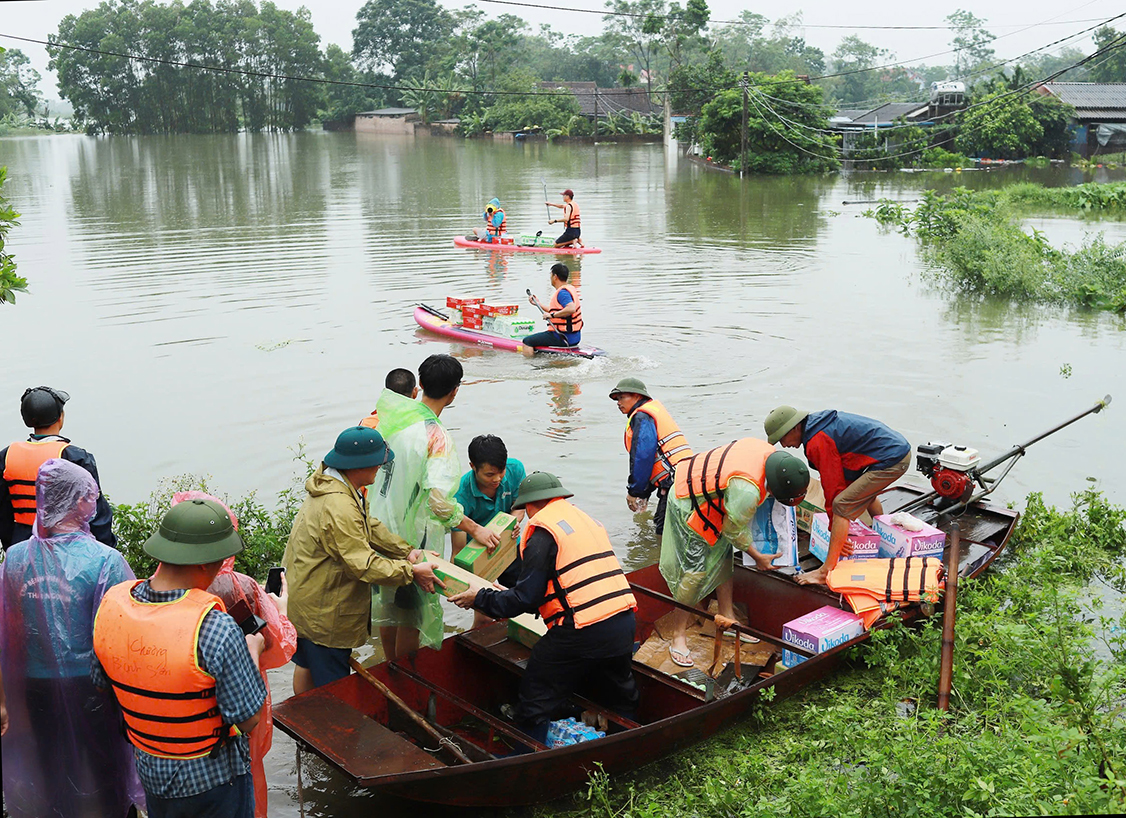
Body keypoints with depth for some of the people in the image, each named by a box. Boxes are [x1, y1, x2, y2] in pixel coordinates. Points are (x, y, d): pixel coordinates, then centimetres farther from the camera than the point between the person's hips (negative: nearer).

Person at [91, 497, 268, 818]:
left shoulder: (111, 603, -14)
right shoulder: (216, 628, -33)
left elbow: (101, 680, 3)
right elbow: (249, 718, -24)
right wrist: (252, 650, -9)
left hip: (150, 768, 5)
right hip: (214, 779, -5)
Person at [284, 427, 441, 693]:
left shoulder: (334, 486, 0)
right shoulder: (338, 509, -34)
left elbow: (369, 526, 8)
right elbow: (364, 565, -32)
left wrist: (405, 551, -1)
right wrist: (411, 572, -22)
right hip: (321, 614, -11)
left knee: (307, 665, 27)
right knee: (333, 685, 3)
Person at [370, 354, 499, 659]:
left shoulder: (391, 414, -2)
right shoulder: (437, 437, -24)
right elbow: (440, 501, -31)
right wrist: (475, 529, -20)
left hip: (381, 528, 7)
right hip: (413, 538, -7)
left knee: (387, 604, 22)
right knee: (413, 612, 9)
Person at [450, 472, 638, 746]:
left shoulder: (543, 531, -6)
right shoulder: (588, 520, 19)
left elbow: (525, 597, -9)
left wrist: (480, 599, 3)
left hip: (582, 632, -8)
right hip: (623, 622, 8)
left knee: (535, 703, 8)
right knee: (621, 699, 26)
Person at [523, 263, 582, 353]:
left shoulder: (562, 292, -18)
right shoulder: (570, 288, 14)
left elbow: (571, 309, -36)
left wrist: (552, 315, -28)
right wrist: (538, 304, 24)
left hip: (564, 338, -11)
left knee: (527, 342, -11)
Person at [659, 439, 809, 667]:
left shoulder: (769, 451, -12)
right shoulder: (747, 491, -36)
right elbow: (735, 531, -18)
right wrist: (758, 558, -3)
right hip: (689, 506, -10)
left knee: (724, 557, 13)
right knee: (695, 573, -10)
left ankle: (727, 619, 25)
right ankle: (678, 637, 0)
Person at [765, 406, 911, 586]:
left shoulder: (818, 441, -17)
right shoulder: (820, 421, 12)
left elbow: (832, 485, -12)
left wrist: (834, 529, -2)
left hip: (891, 462, -11)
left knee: (842, 505, -14)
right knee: (866, 491, 36)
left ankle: (826, 572, -14)